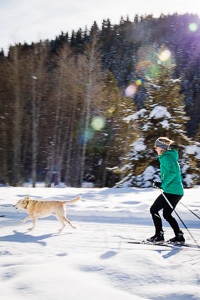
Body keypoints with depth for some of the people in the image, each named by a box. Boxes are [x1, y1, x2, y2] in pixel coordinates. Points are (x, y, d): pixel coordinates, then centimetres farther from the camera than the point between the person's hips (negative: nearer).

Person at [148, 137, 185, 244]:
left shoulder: (167, 157, -11)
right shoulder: (170, 156, 20)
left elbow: (172, 173, -25)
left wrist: (163, 185, -19)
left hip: (171, 191, -10)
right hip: (178, 191, 10)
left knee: (154, 210, -1)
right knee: (167, 214, 18)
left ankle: (159, 235, 1)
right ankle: (179, 237, 16)